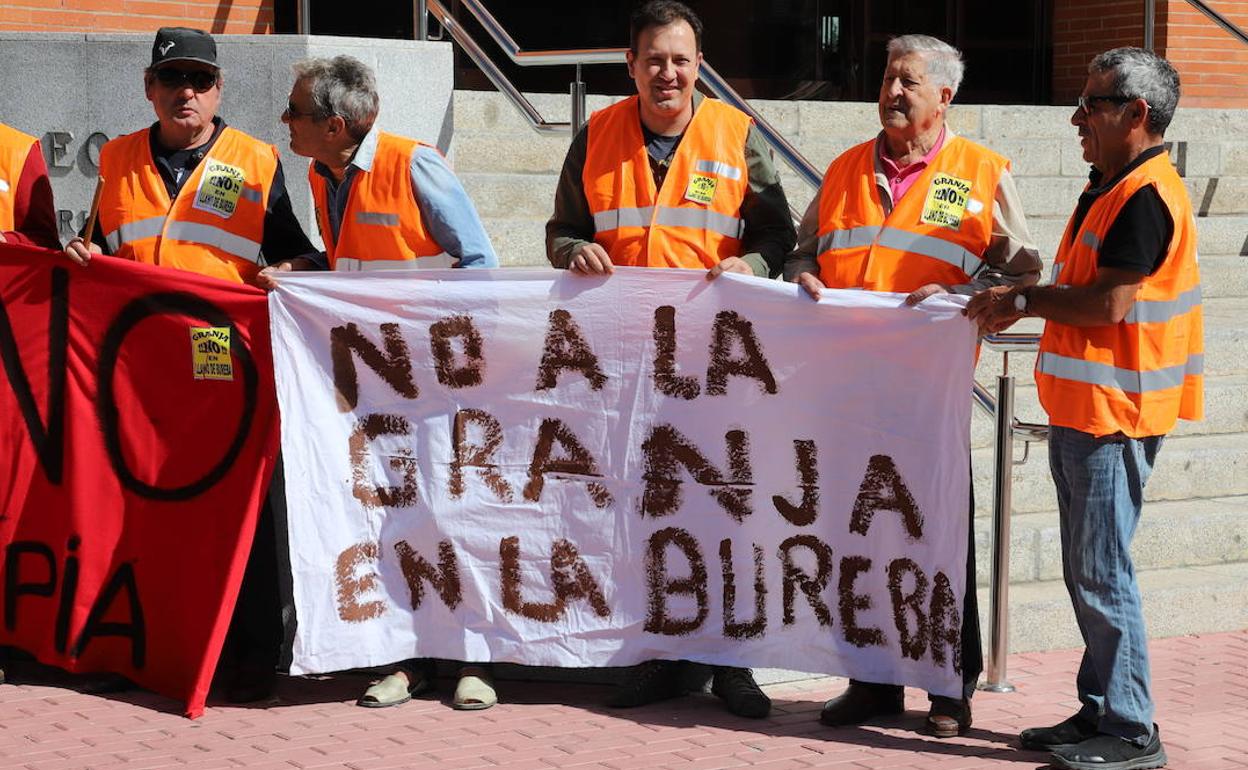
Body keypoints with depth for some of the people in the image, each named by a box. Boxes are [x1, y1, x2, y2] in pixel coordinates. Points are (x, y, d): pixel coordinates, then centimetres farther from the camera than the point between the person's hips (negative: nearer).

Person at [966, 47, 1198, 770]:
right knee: (1087, 572, 14)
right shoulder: (1108, 189, 17)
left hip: (1112, 414, -10)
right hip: (1079, 411, 10)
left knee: (1101, 573, -7)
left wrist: (1024, 299, -11)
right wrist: (1024, 304, 7)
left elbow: (1110, 304, -22)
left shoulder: (1146, 196, -16)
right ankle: (1099, 711, 23)